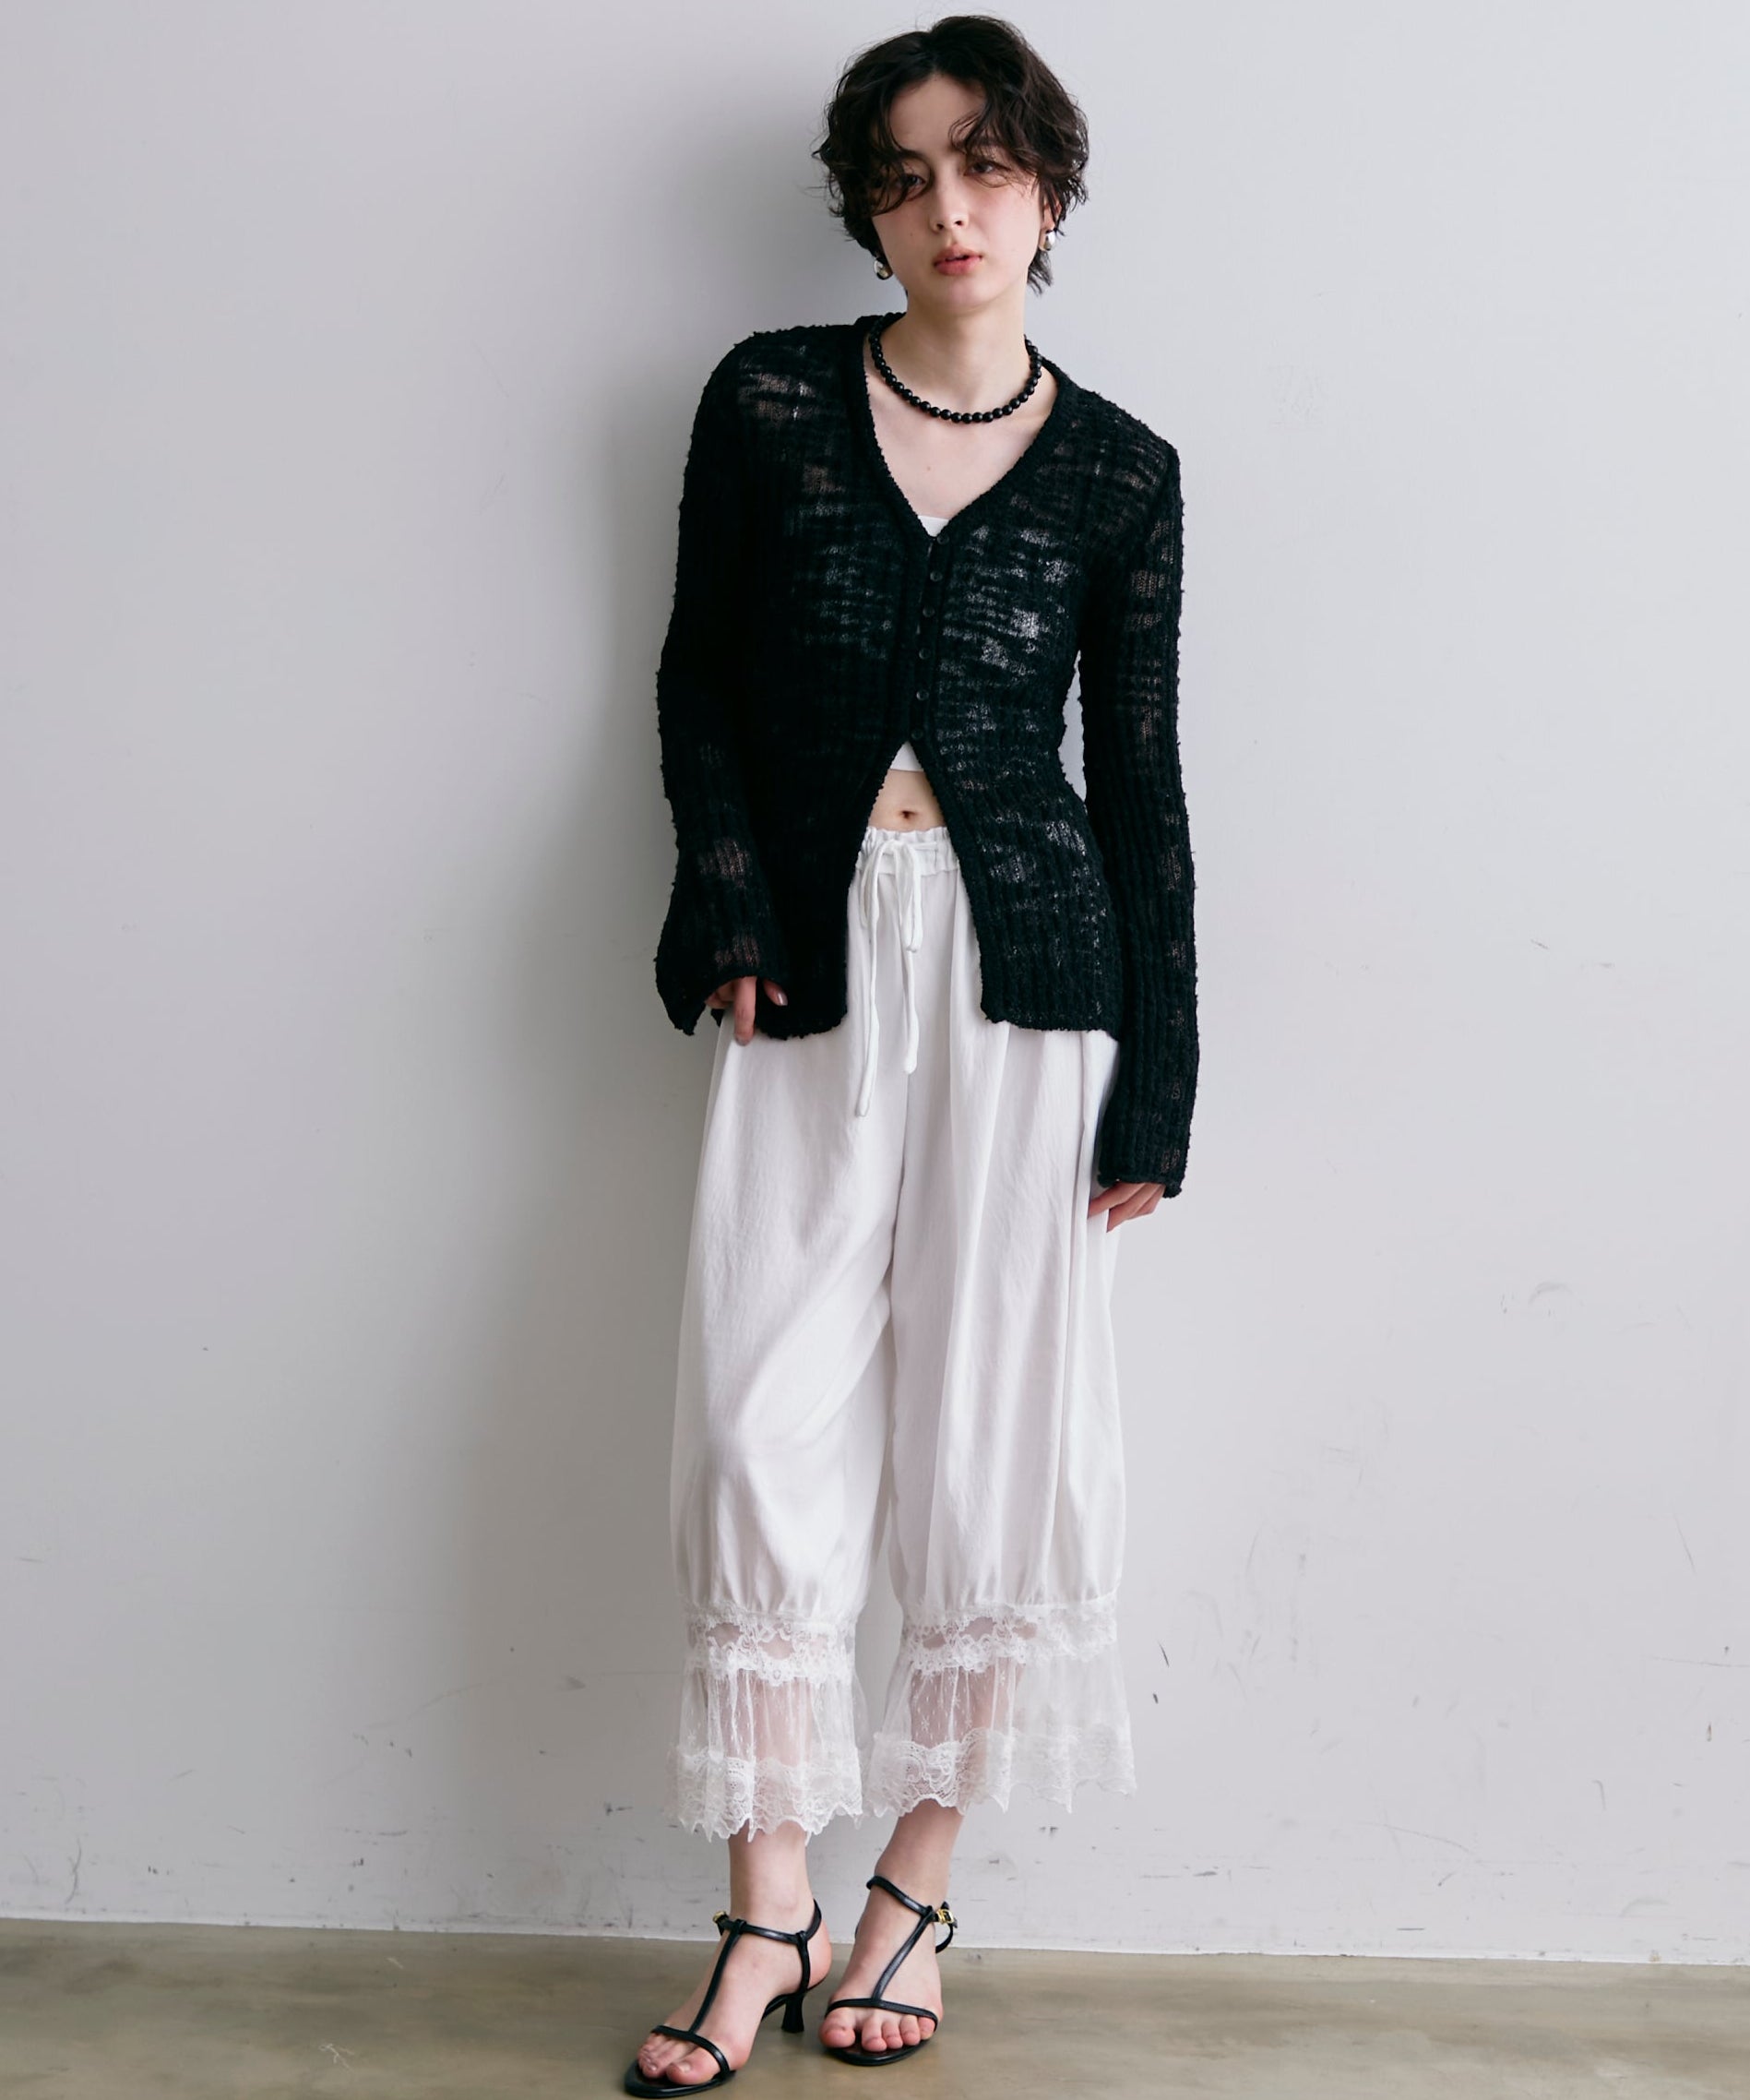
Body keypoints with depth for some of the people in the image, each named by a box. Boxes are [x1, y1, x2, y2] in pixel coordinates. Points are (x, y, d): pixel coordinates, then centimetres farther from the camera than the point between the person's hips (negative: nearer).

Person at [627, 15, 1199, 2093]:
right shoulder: (768, 399, 6)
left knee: (987, 1423, 2)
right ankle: (766, 1917, 9)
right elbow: (697, 679, 10)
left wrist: (1153, 1094, 4)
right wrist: (730, 917, -5)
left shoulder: (1117, 470, 5)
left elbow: (1142, 783, 7)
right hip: (810, 975, 0)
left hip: (1022, 967, 0)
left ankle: (918, 1887, 18)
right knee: (764, 1431, -3)